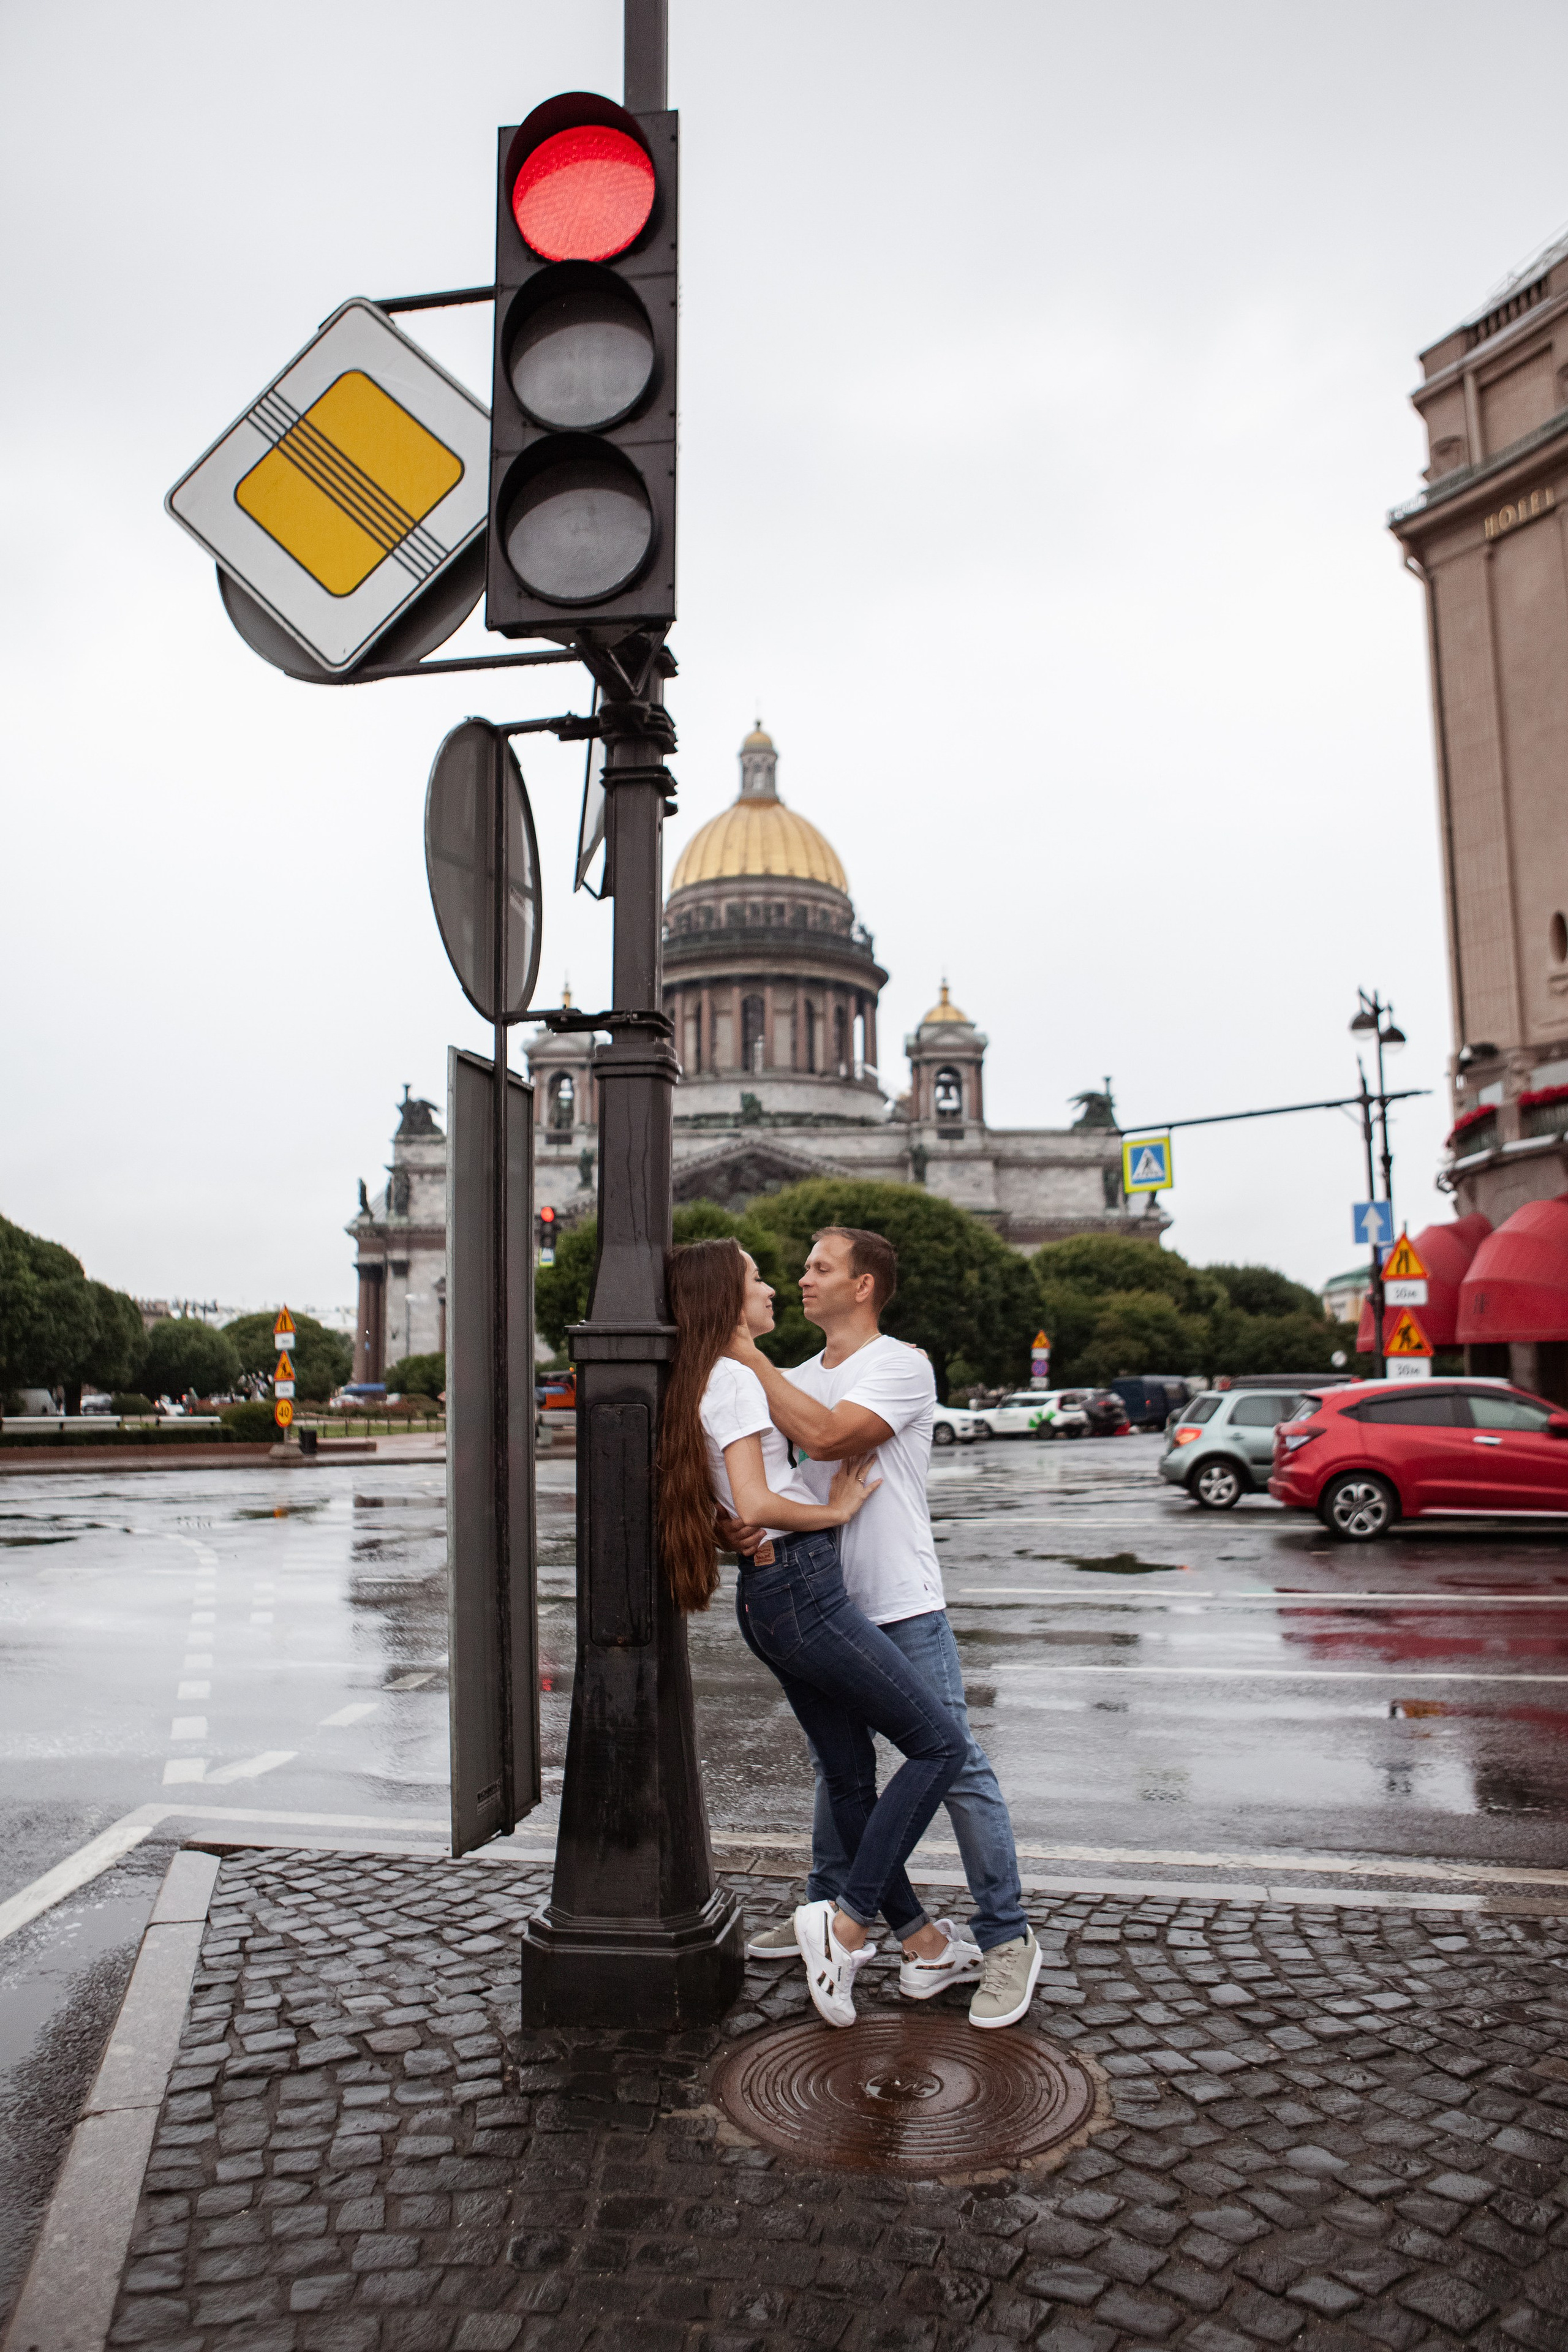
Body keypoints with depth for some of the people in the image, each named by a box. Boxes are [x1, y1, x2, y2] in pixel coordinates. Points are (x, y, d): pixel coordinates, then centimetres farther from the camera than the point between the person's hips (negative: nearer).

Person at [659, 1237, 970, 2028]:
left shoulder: (701, 1384, 16)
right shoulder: (734, 1379, -13)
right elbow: (756, 1503, -23)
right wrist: (835, 1510, -9)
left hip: (768, 1596, 10)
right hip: (800, 1589, -10)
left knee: (849, 1771, 15)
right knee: (938, 1743, -3)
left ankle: (919, 1937, 26)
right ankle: (846, 1919, -3)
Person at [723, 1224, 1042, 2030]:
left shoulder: (902, 1365, -11)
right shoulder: (797, 1381, 11)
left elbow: (825, 1435, -25)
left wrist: (749, 1357, -18)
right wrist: (731, 1522, -13)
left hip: (903, 1607, -7)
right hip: (828, 1606, 7)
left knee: (954, 1762, -5)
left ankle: (1007, 1939, 7)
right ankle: (828, 1912, 35)